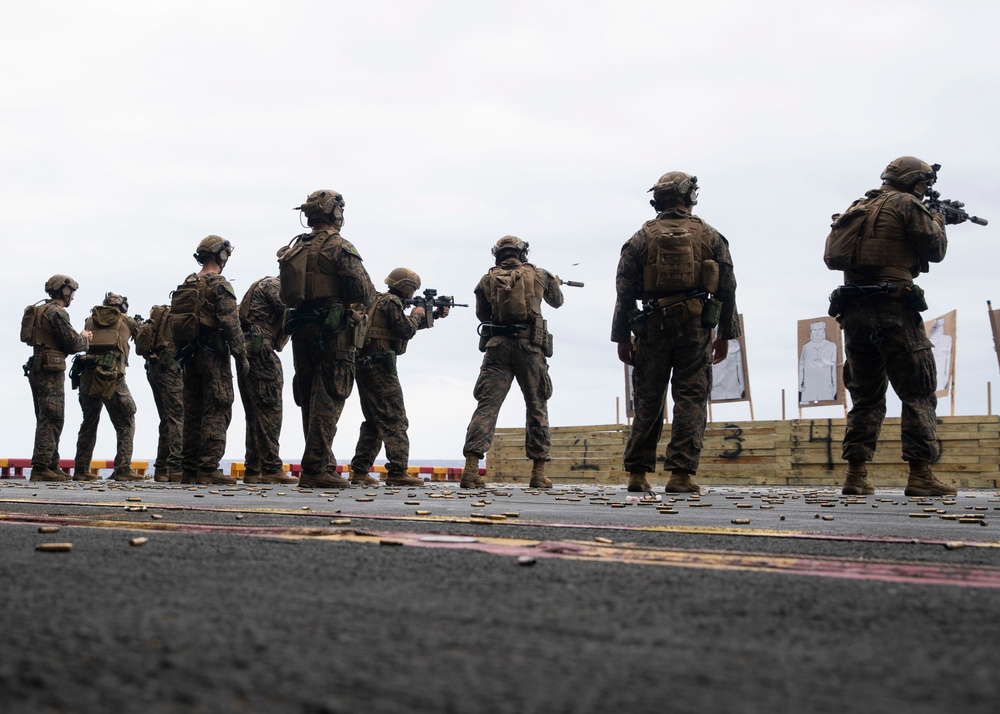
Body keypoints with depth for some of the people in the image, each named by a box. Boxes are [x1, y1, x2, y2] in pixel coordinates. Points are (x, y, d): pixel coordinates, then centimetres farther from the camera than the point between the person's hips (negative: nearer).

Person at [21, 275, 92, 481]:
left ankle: (51, 465, 18)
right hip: (51, 370, -10)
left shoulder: (41, 311, 20)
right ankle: (41, 467, -15)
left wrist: (80, 337, 14)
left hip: (37, 369, 10)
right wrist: (84, 339, 6)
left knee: (47, 420, 13)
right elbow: (72, 342, -14)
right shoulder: (57, 312, -11)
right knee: (51, 419, -11)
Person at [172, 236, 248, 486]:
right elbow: (231, 325, -15)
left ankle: (189, 469, 12)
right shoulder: (220, 285, -9)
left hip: (190, 356, 8)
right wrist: (241, 357, -11)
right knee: (217, 412, -6)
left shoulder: (185, 286, 15)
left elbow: (174, 324, 14)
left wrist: (183, 353, 18)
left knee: (193, 413, 10)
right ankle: (208, 469, -11)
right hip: (213, 355, -7)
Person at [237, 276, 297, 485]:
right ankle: (271, 469, -13)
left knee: (255, 414, 10)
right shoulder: (273, 284, -1)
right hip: (260, 350, -10)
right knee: (269, 411, -10)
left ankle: (253, 470, 10)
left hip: (245, 350, 10)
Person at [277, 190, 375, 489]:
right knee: (327, 399, -7)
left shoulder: (293, 248, 14)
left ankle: (320, 463, 17)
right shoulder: (339, 246, -7)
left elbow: (286, 293, 12)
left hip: (301, 330, 7)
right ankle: (316, 469, -10)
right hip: (333, 330, -7)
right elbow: (364, 292, -13)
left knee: (310, 399, 12)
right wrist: (365, 301, 8)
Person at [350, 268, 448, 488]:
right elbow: (406, 330, -14)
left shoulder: (380, 300, 22)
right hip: (379, 365, -10)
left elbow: (407, 327, 29)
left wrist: (435, 315, 27)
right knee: (395, 420, -9)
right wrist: (416, 315, 4)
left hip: (365, 365, 10)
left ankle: (359, 471, 13)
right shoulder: (391, 302, -9)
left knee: (374, 420, 14)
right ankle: (397, 472, -14)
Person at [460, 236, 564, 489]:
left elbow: (482, 315, 17)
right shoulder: (538, 275, 9)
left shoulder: (487, 280, 8)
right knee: (537, 406, 10)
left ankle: (471, 468, -14)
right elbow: (557, 302, 26)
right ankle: (538, 471, 9)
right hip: (529, 347, -1)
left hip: (497, 346, 1)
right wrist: (555, 283, 48)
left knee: (487, 405, -2)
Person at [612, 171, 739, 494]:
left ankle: (637, 473, 9)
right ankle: (681, 474, -6)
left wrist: (622, 337, 6)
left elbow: (625, 291, 1)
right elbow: (728, 288, 4)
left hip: (652, 327, 1)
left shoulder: (642, 238, 4)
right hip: (696, 328, -1)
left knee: (647, 401, 8)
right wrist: (725, 334, 10)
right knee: (691, 401, 1)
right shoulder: (710, 236, 5)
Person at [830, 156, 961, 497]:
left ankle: (856, 474, 7)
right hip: (892, 308, -7)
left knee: (865, 397, 12)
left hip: (854, 311, 7)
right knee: (918, 393, -2)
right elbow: (935, 251, 2)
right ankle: (920, 475, -7)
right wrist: (939, 221, 21)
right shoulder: (907, 204, -2)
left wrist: (932, 219, 31)